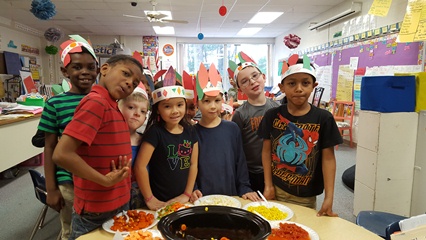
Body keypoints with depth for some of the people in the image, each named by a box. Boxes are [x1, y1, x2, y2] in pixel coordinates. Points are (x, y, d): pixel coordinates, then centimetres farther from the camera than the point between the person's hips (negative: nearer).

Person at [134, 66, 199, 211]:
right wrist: (150, 199, -14)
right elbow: (140, 166, -19)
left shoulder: (190, 132, -1)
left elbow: (193, 164, 2)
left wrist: (187, 194, -3)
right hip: (160, 202, -4)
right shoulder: (155, 132, -16)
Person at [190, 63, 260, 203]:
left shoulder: (232, 129, -1)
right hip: (202, 199, -1)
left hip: (231, 196, 1)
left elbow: (240, 161, 4)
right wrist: (192, 191, -12)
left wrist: (244, 188, -1)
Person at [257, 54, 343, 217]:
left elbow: (328, 158, -8)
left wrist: (329, 198, -11)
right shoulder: (272, 116, -6)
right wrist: (268, 186, -3)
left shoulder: (323, 118, -10)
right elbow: (267, 151, -1)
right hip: (276, 190, 1)